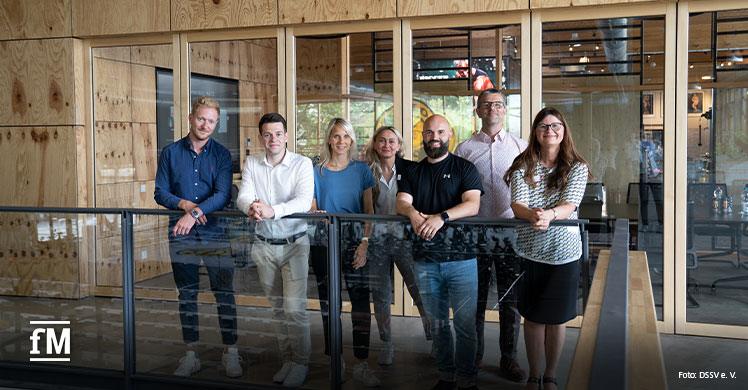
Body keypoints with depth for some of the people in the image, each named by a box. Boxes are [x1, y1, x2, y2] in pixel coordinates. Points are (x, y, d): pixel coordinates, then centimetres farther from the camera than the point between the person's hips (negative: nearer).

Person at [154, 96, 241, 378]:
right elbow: (160, 193, 4)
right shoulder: (171, 153, 6)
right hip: (180, 233, 2)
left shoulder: (221, 154, 1)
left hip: (214, 230, -2)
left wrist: (196, 213, -23)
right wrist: (184, 204, -14)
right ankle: (191, 355, 18)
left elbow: (223, 195, -10)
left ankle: (231, 354, 8)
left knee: (224, 292, -1)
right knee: (187, 294, 9)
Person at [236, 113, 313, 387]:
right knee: (277, 307, 12)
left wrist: (272, 210, -36)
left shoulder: (302, 164, -7)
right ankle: (287, 359, 25)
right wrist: (251, 207, -31)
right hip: (264, 245, 4)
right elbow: (243, 197, -6)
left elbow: (304, 201, -20)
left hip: (294, 243, -4)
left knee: (294, 307, -8)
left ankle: (301, 362, 8)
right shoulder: (251, 164, 5)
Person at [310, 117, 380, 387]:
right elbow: (311, 208, 8)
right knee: (328, 301, 6)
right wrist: (318, 216, -16)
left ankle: (361, 364, -3)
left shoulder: (361, 170, 7)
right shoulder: (318, 172, 5)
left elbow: (369, 210, 4)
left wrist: (365, 242, -7)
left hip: (354, 241, 0)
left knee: (361, 300, -7)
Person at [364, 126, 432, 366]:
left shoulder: (409, 169, 0)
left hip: (404, 238, -2)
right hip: (377, 240, 2)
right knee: (380, 295, 8)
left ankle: (434, 339, 16)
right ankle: (386, 345, 21)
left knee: (421, 292, -2)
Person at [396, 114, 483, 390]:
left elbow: (473, 205, -11)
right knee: (437, 323, 13)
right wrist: (413, 214, -23)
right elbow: (401, 202, 1)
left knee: (465, 324, -1)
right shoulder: (413, 172, 14)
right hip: (425, 260, 4)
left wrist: (441, 217, -27)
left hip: (461, 257, -3)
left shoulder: (464, 168, 2)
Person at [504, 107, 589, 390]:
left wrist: (549, 214, -36)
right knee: (533, 317, 10)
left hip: (563, 252, 0)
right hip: (529, 250, 0)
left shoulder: (577, 167, 0)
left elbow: (569, 205, -14)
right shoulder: (522, 166, 1)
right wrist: (532, 215, -35)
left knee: (556, 318, 10)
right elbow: (517, 204, -12)